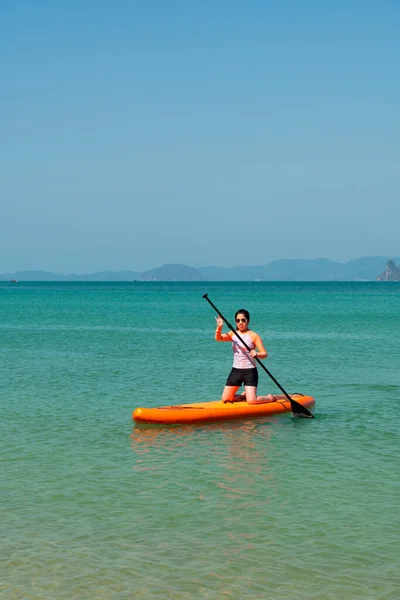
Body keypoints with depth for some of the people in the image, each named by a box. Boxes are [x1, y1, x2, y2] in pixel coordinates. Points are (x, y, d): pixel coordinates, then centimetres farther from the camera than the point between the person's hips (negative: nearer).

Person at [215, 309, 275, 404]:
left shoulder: (253, 336, -6)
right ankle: (244, 396, 33)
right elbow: (218, 338, -10)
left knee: (251, 401, -16)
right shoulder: (233, 334, 6)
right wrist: (219, 327, -29)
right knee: (225, 399, 4)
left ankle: (270, 398, 16)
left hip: (250, 371, -5)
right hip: (236, 371, 5)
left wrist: (256, 354, -32)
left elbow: (264, 353, -10)